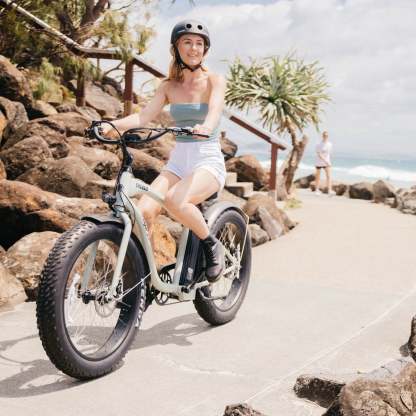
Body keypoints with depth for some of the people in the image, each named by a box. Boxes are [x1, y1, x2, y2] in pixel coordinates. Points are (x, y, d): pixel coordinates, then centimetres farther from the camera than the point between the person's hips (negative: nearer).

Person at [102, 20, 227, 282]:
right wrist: (112, 125, -23)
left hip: (208, 161, -4)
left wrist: (206, 127, -46)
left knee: (175, 200, -34)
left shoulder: (214, 81, -1)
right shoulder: (169, 86, 10)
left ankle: (212, 246, -9)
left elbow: (215, 109, -22)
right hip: (178, 161, 4)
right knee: (143, 211, -21)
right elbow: (144, 116, -4)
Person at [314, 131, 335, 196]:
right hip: (319, 163, -3)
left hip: (327, 163, 3)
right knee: (318, 177, 9)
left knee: (329, 176, -14)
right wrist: (326, 161, -27)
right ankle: (317, 190, 24)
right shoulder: (319, 145, -13)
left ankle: (330, 190, -21)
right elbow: (319, 155, -20)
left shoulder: (330, 144, 1)